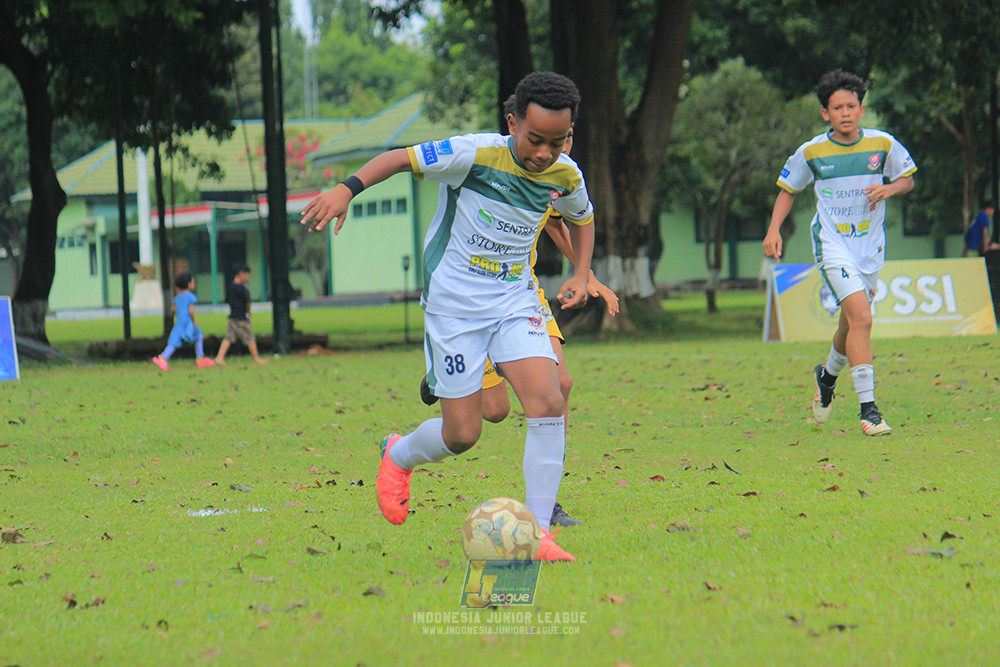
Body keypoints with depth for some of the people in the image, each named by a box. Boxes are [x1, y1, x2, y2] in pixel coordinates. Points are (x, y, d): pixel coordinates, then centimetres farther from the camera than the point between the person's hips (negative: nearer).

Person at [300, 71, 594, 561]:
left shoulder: (565, 177, -2)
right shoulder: (477, 154, -19)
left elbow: (582, 218, 21)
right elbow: (402, 158, -12)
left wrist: (581, 275, 7)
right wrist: (347, 189, -26)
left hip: (515, 300, 4)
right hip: (454, 303, -4)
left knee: (549, 404, -18)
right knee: (463, 435, -1)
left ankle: (536, 531, -11)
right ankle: (400, 455, 34)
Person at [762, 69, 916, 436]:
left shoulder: (883, 144, -4)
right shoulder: (811, 152, -5)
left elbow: (907, 179, 10)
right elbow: (788, 190, 9)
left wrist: (888, 189, -12)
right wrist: (773, 230, -3)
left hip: (870, 244, 3)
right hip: (832, 242, -3)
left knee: (851, 324, 14)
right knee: (860, 317, -20)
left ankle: (828, 375, 47)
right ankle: (868, 409, -21)